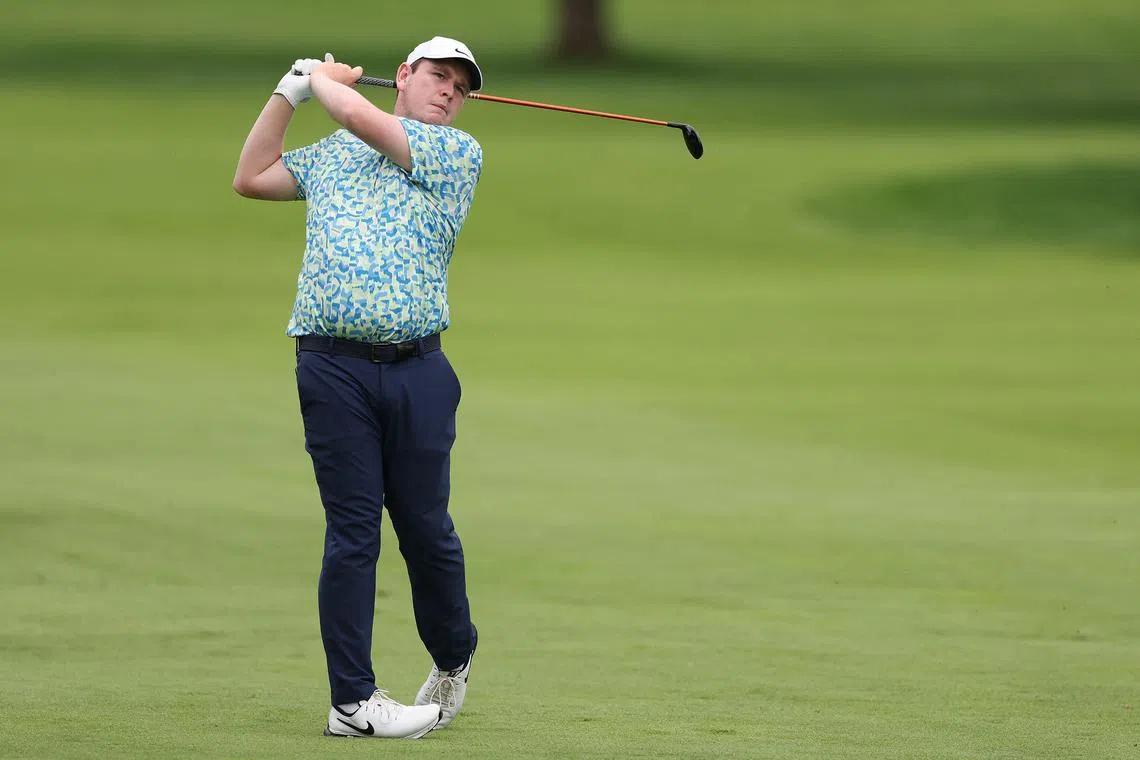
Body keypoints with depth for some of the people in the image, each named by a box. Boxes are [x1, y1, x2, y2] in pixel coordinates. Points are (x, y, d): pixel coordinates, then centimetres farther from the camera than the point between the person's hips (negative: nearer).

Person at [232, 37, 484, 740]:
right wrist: (291, 90, 24)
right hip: (334, 369, 1)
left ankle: (454, 661, 25)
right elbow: (251, 178, 31)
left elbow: (361, 118, -3)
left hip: (417, 371, -1)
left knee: (426, 527, 1)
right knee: (353, 532, -3)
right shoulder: (331, 154, 22)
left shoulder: (459, 153, 8)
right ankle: (354, 700, -2)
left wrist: (325, 80, 17)